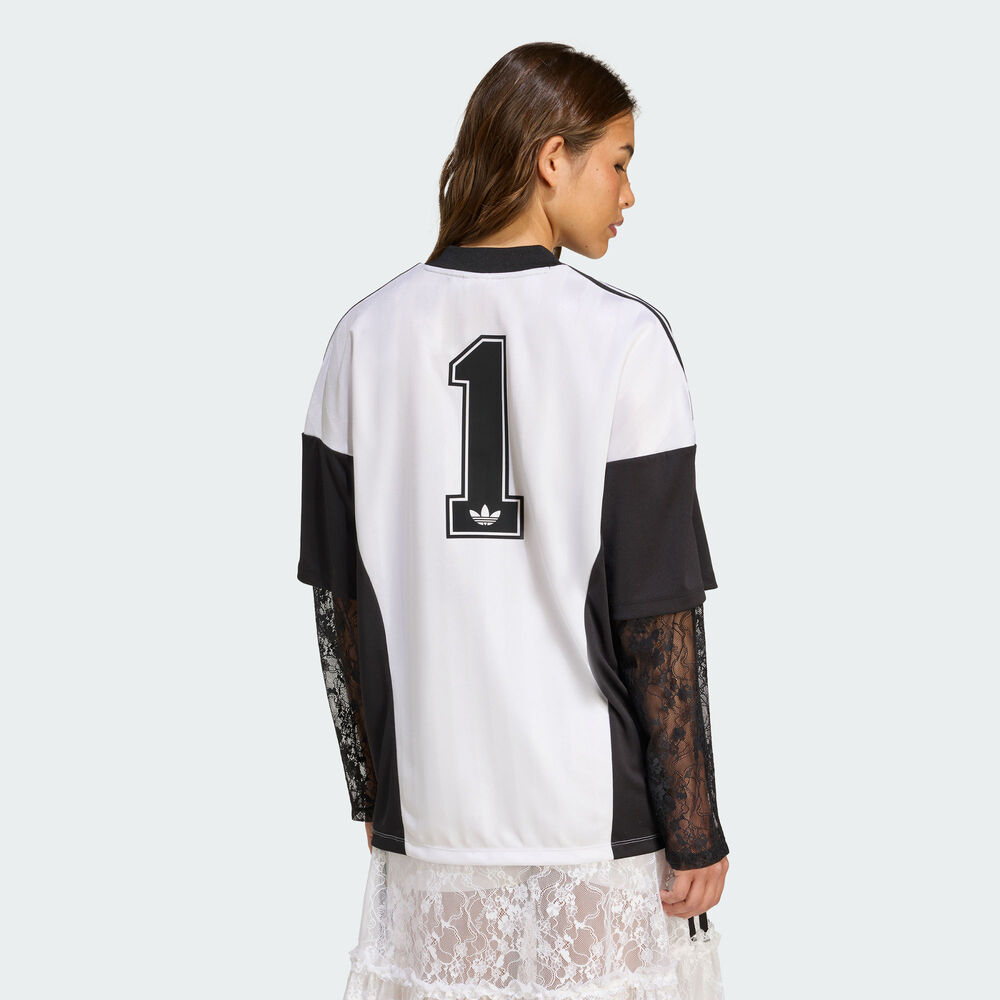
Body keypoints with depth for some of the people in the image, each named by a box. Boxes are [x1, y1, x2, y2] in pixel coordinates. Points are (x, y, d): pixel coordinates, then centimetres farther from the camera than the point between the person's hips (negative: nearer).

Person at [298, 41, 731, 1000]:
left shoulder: (367, 335, 1)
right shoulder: (623, 338, -10)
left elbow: (338, 598, 5)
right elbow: (659, 612, -11)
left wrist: (372, 786, 15)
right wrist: (695, 829, -3)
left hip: (428, 805, 4)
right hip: (600, 814, -3)